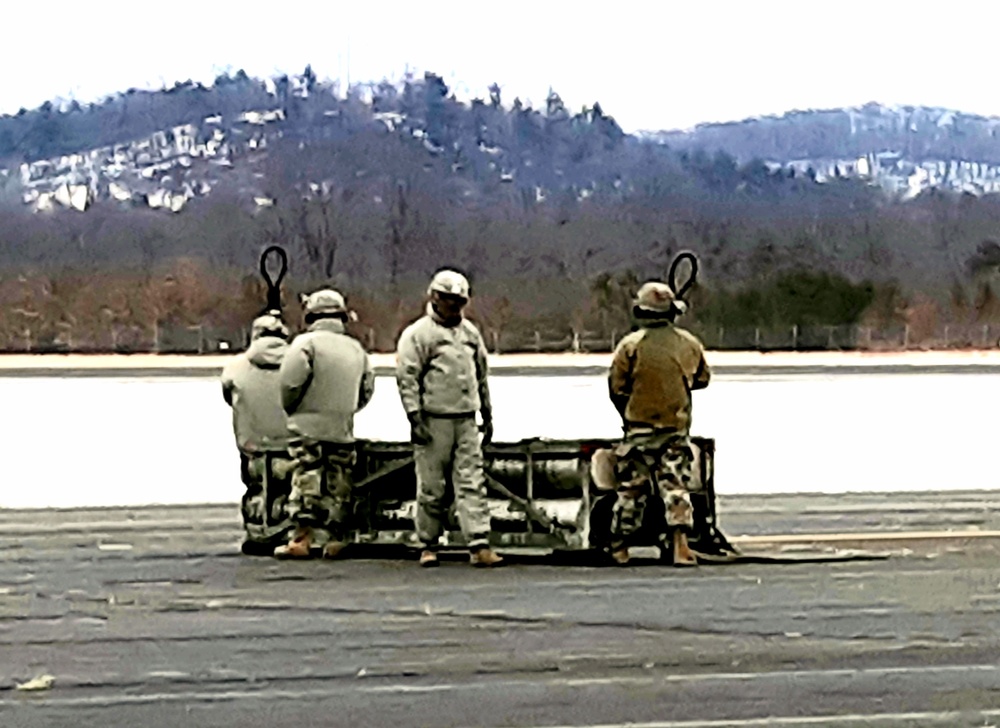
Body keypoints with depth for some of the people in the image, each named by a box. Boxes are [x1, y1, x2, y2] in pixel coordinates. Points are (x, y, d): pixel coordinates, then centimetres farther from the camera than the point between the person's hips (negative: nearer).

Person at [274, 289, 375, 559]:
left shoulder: (307, 343, -8)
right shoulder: (357, 349, 12)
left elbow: (290, 383, -14)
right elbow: (366, 390, 15)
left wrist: (290, 409, 4)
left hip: (309, 426, -5)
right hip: (343, 428, 5)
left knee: (306, 481, -6)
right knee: (338, 486, 9)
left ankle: (302, 539, -8)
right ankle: (335, 539, 10)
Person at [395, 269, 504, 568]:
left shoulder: (470, 332, 17)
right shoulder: (417, 334, -3)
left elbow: (482, 376, 25)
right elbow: (407, 379, -8)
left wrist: (487, 414, 22)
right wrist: (415, 418, -15)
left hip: (466, 421, 5)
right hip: (434, 421, -5)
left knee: (472, 484, -3)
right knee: (432, 488, 0)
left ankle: (479, 545, -8)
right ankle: (428, 545, 11)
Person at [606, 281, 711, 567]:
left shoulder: (630, 345, -10)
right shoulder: (689, 343, 0)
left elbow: (616, 388, -5)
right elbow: (703, 378, 14)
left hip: (639, 429, -2)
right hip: (677, 429, 2)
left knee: (631, 489, 8)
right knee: (676, 487, 3)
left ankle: (619, 548, 18)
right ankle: (680, 545, -10)